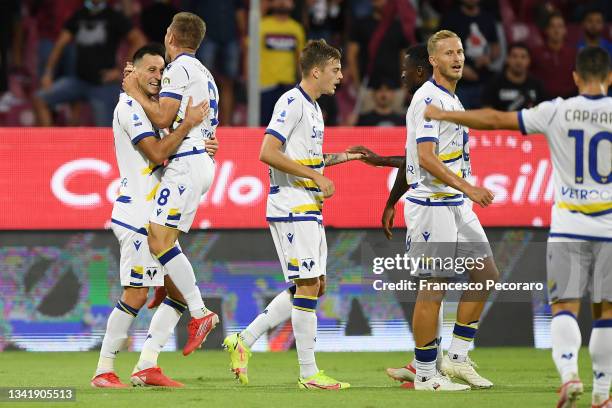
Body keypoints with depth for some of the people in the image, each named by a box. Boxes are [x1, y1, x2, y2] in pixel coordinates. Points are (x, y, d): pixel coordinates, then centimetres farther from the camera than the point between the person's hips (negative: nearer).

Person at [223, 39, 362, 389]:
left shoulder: (313, 108, 18)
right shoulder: (292, 103, -12)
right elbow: (269, 153, -21)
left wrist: (339, 157, 15)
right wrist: (315, 176, -20)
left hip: (309, 209, 10)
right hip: (291, 206, -10)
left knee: (314, 285, 9)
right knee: (308, 285, -8)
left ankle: (244, 341, 13)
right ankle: (309, 373, -3)